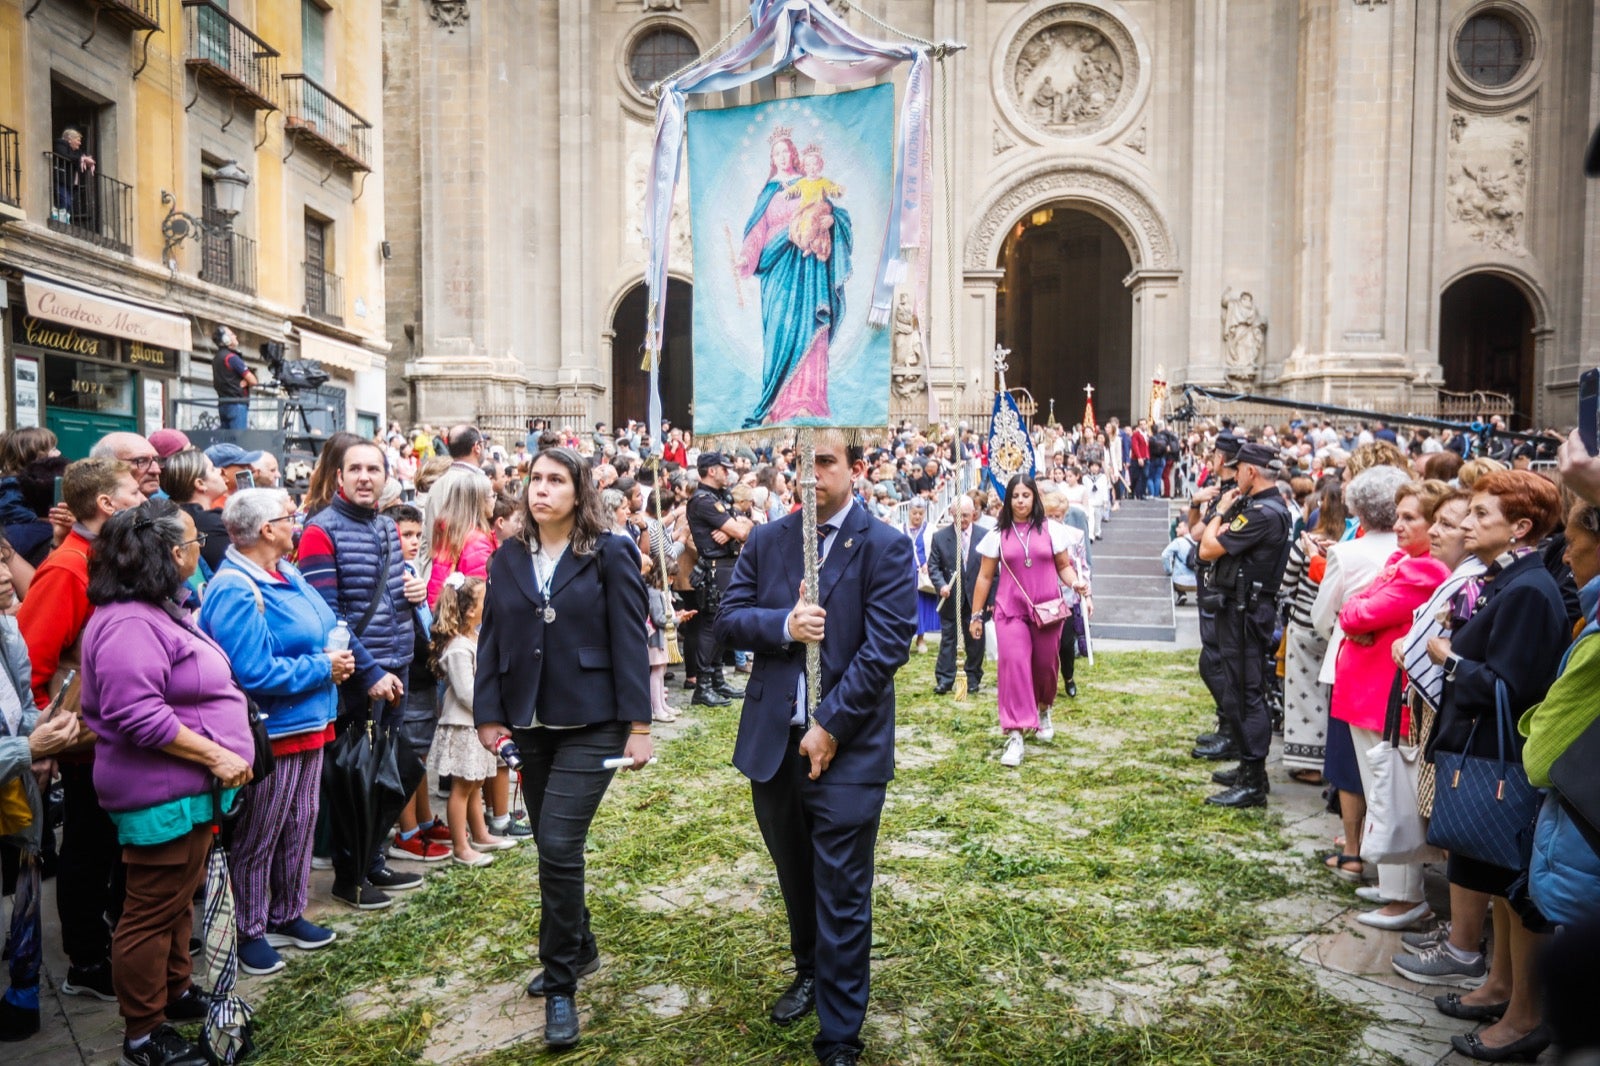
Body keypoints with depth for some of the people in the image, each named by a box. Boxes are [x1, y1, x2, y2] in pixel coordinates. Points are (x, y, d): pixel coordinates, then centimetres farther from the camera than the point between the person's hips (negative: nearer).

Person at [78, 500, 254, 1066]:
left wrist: (221, 754, 17)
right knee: (152, 912, 3)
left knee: (180, 898, 23)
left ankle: (175, 990, 39)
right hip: (161, 796, -10)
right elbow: (137, 716, -29)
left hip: (188, 788, 10)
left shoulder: (159, 611, 13)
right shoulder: (128, 624, -22)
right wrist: (215, 755, -24)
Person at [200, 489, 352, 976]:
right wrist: (323, 668, -19)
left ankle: (287, 915, 35)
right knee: (256, 838, 8)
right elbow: (254, 673, -28)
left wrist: (334, 660, -2)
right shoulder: (236, 591, -22)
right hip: (269, 732, -9)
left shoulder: (286, 573, 7)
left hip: (308, 721, 9)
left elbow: (322, 625, 19)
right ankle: (250, 931, 24)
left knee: (299, 827, 19)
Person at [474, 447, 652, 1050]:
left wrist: (638, 724, -11)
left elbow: (630, 641, -8)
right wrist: (489, 715, 0)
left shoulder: (610, 554, -5)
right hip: (530, 724, 5)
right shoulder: (507, 559, 8)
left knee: (558, 847, -10)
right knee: (552, 847, 15)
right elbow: (491, 641, 8)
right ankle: (578, 949, 37)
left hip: (591, 723, -5)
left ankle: (560, 987, 5)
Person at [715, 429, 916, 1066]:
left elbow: (888, 645, -13)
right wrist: (782, 625, -15)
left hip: (847, 746, -4)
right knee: (795, 876, 22)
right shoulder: (766, 541, 7)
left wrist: (830, 727, -16)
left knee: (842, 895, 1)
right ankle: (810, 972, 46)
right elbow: (728, 619, 5)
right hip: (772, 742, 5)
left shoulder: (884, 548, -7)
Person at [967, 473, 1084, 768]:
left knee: (1046, 665, 8)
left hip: (1048, 609, 1)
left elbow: (1064, 566, 8)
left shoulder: (1051, 530, 3)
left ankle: (1043, 710, 41)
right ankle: (1014, 735, -15)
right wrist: (976, 615, 6)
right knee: (1013, 664, -14)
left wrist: (1075, 583, -14)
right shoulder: (997, 534, 3)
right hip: (1010, 610, -1)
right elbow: (985, 576, 6)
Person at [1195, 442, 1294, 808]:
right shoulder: (1271, 506, 13)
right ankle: (1249, 769, 29)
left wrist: (1221, 511, -7)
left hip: (1245, 611, -11)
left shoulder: (1262, 513, -21)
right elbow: (1213, 545, 12)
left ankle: (1253, 784, 0)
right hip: (1242, 607, 11)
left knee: (1246, 693, -6)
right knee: (1242, 691, 18)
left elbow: (1208, 549, -20)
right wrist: (1229, 513, 1)